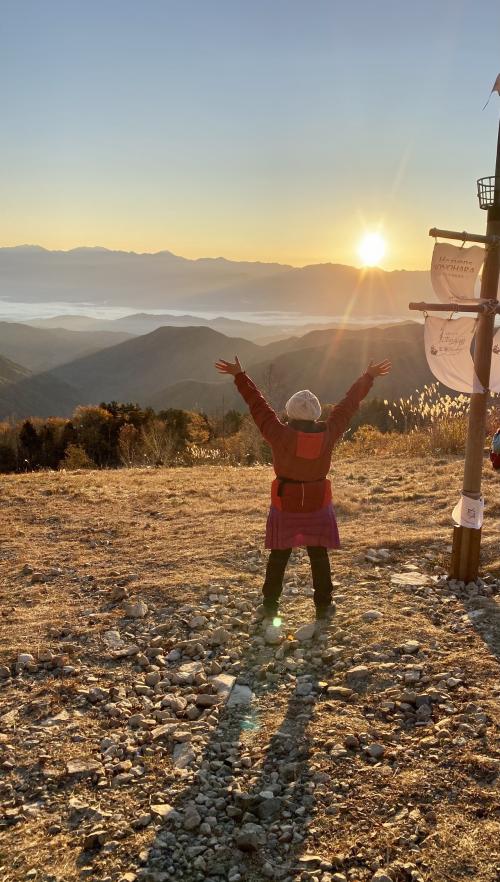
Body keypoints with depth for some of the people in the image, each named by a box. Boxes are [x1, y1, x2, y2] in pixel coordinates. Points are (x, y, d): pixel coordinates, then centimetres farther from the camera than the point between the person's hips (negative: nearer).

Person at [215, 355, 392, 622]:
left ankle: (270, 605, 18)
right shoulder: (327, 433, -13)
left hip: (285, 506, -1)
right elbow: (350, 403, -3)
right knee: (319, 556, 13)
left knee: (278, 557, 12)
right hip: (317, 506, 1)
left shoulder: (281, 435, -20)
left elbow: (257, 404, -14)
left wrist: (239, 375, -7)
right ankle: (323, 606, 20)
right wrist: (368, 377, 7)